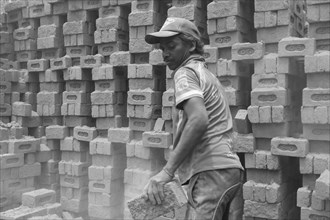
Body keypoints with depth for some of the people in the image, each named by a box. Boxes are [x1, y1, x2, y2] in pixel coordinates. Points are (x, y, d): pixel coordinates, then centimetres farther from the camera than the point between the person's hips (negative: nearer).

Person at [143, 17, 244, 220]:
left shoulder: (186, 72, -3)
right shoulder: (206, 73, 25)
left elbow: (199, 120, -21)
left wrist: (167, 171, -22)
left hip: (209, 172, -9)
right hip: (233, 167, 10)